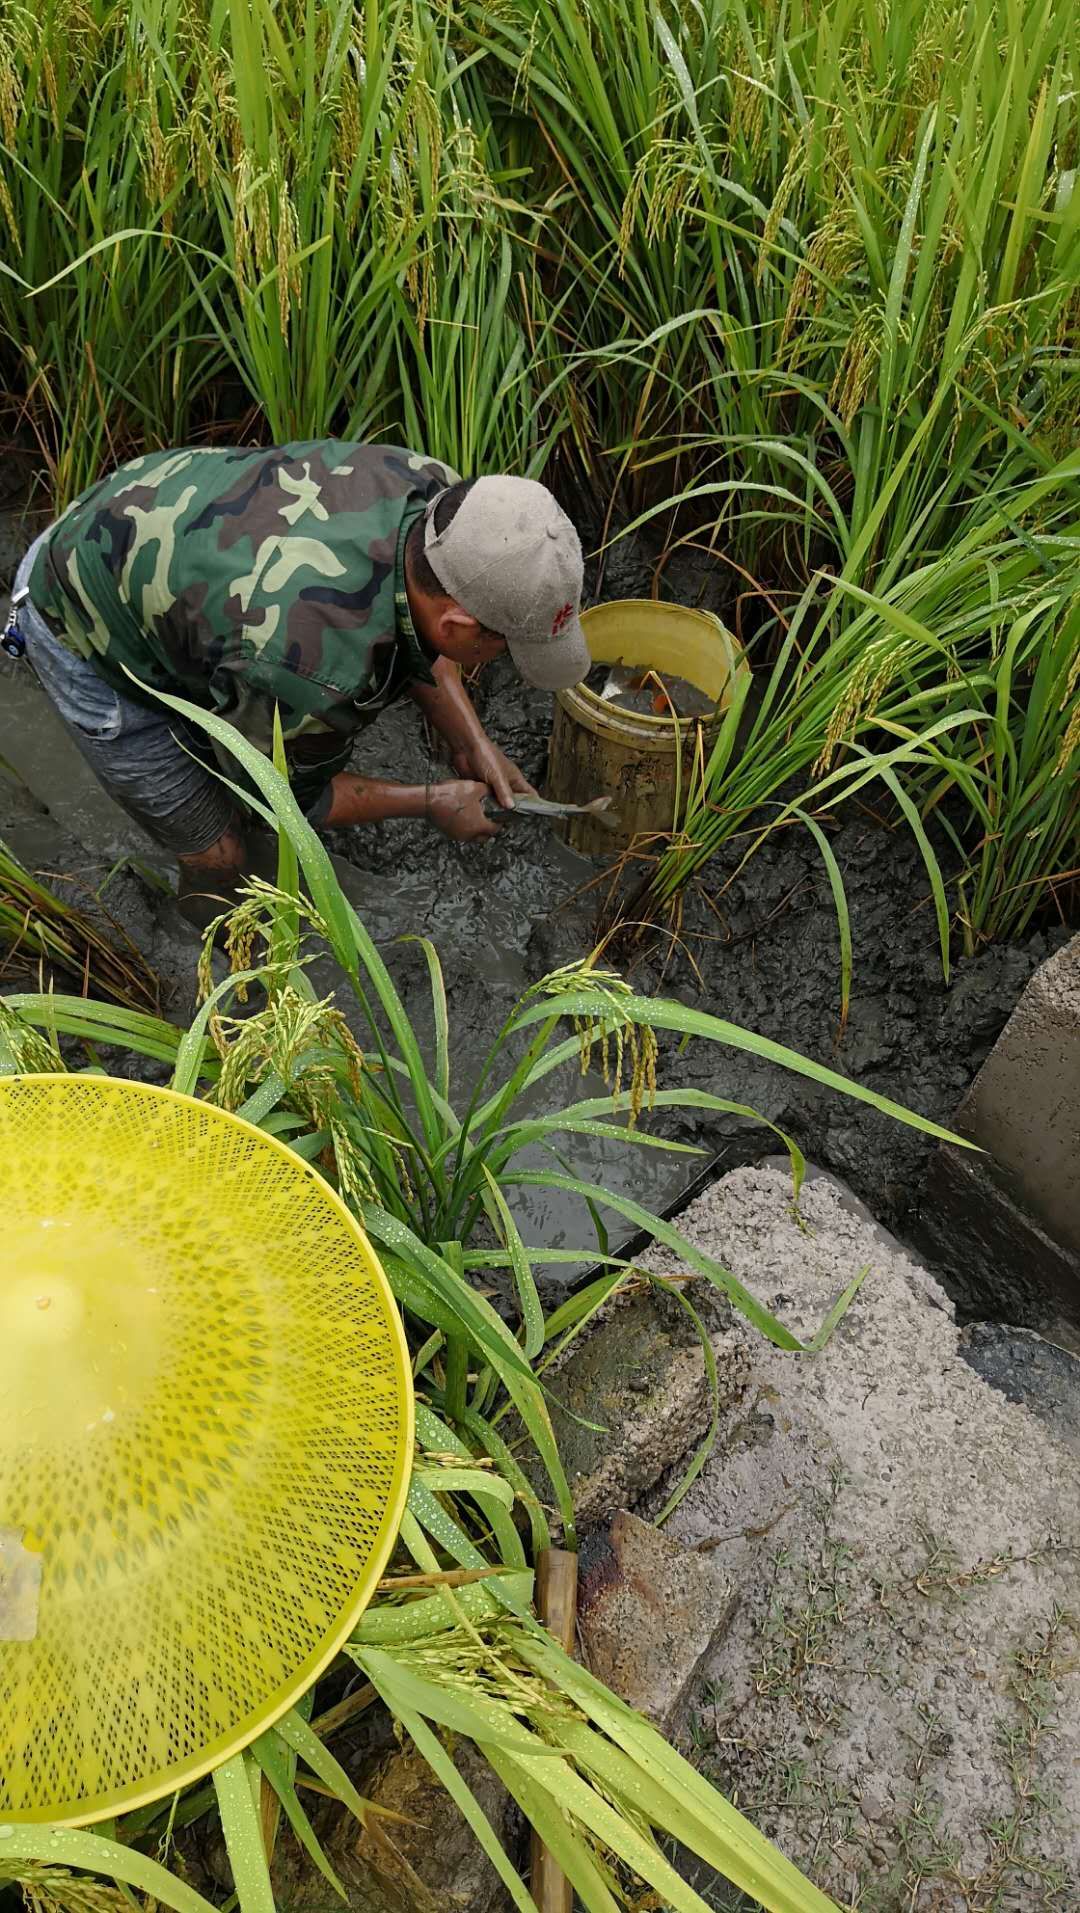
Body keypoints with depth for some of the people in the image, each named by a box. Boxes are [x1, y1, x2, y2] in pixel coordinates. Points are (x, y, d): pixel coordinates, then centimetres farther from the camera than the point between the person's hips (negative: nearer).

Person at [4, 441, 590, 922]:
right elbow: (284, 793, -20)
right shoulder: (316, 672, -44)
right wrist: (432, 803, -12)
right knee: (216, 856, 0)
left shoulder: (440, 495, -22)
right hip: (87, 634, -7)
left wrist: (471, 744, -8)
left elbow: (413, 632, 1)